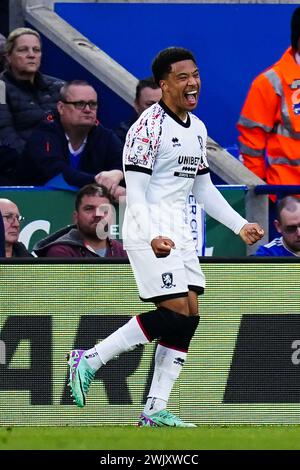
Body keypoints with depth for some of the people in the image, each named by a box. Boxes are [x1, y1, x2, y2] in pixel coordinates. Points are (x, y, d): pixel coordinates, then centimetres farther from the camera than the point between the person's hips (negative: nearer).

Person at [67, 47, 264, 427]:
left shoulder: (197, 129, 14)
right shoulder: (149, 127, -13)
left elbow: (204, 189, 24)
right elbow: (135, 193, -17)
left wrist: (240, 225, 16)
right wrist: (153, 237, -29)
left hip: (179, 233, 9)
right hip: (149, 233, -9)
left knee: (188, 319, 1)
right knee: (175, 314, -16)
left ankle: (155, 411, 3)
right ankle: (89, 361, -6)